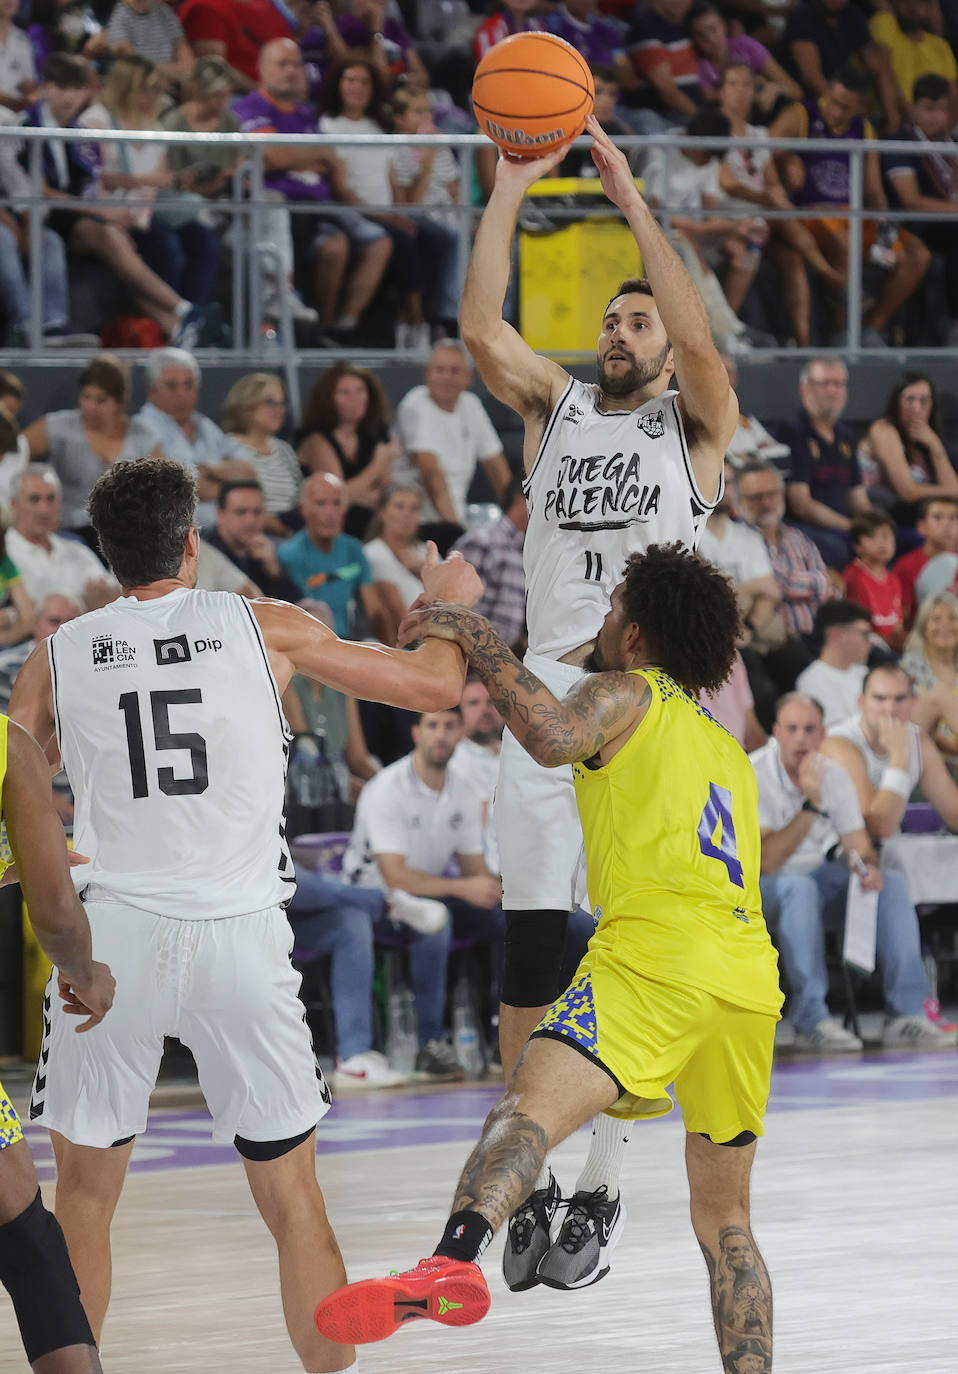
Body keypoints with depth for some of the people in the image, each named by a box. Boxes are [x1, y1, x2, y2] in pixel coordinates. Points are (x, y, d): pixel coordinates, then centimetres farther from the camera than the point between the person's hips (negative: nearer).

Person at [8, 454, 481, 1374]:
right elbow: (435, 685, 5)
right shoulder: (265, 628, 0)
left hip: (113, 931, 1)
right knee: (291, 1196, 7)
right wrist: (451, 604, 26)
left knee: (85, 1190, 14)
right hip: (242, 935, -1)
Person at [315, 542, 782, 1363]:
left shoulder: (627, 694, 10)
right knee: (725, 1217, 20)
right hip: (751, 981, 8)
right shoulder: (729, 752, 33)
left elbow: (554, 735, -13)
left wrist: (481, 641, -1)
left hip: (656, 952, -8)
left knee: (529, 1109, -29)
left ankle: (454, 1263, -55)